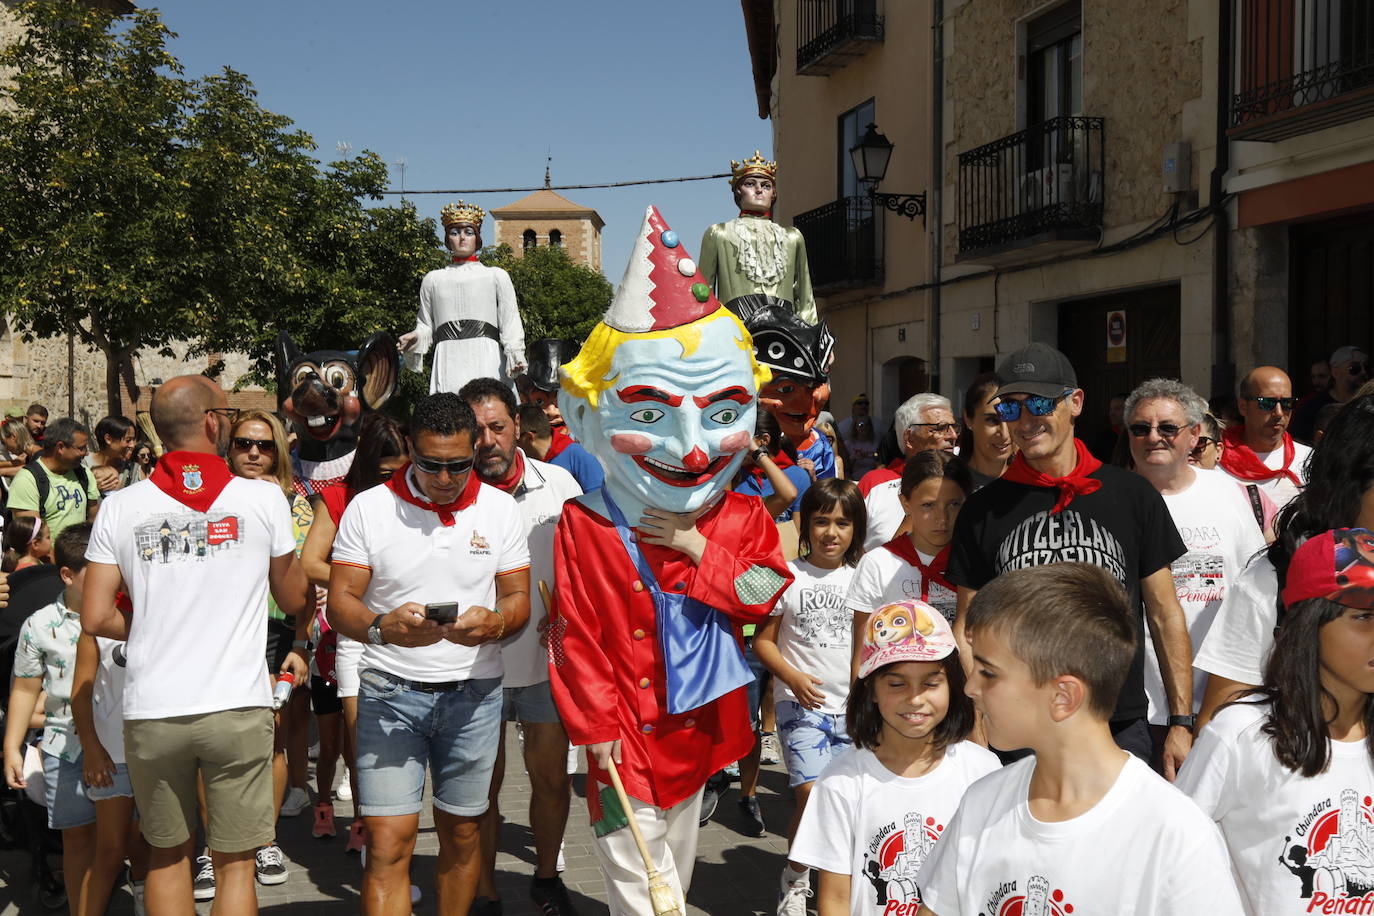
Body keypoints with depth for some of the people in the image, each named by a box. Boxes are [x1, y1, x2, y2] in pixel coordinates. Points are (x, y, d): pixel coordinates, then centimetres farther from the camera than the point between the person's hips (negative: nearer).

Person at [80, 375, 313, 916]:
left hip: (152, 712, 2)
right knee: (235, 863, 9)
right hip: (238, 707, -2)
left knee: (168, 852, 20)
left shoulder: (120, 507, 0)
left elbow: (95, 619, -2)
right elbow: (295, 601, 5)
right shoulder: (263, 498, -4)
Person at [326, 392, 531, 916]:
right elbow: (340, 602, -4)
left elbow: (519, 597, 5)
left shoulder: (499, 509, 3)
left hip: (474, 692, 2)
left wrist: (494, 623, -19)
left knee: (461, 832, 12)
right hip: (390, 692, -2)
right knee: (388, 841, -8)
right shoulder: (368, 509, -2)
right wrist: (383, 628, -26)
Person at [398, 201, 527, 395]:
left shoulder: (496, 276, 13)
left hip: (486, 362, -1)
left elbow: (510, 322, 5)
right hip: (448, 363, 1)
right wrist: (415, 338, -2)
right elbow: (425, 325, 20)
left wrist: (515, 354, -10)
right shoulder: (433, 279, 20)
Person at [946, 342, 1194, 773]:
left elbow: (1165, 615, 5)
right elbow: (968, 628, 5)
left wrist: (1181, 723, 1)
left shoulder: (1132, 495, 2)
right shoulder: (983, 510, 2)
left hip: (1121, 730, 0)